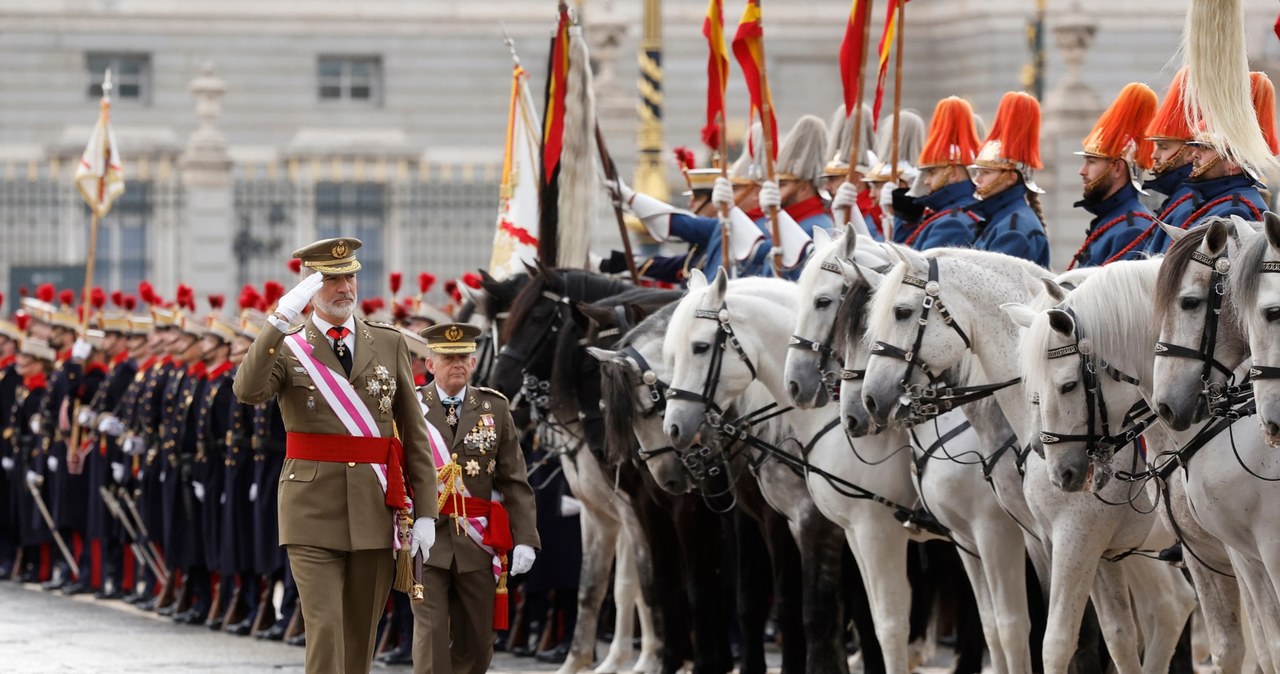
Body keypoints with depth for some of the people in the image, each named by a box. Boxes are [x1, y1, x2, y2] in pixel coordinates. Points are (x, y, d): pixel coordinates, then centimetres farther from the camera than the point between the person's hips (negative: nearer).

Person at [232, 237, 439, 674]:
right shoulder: (286, 346, 2)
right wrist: (281, 319, -26)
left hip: (375, 508, 3)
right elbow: (247, 391, -19)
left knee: (360, 636, 9)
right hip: (313, 511, -3)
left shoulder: (389, 344, 9)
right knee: (324, 630, -12)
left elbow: (414, 432, 8)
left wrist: (425, 513, 3)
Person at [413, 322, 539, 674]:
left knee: (476, 642, 8)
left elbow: (514, 482, 4)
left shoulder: (494, 408, 8)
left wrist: (525, 539, -6)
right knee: (431, 634, -10)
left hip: (477, 540, 3)